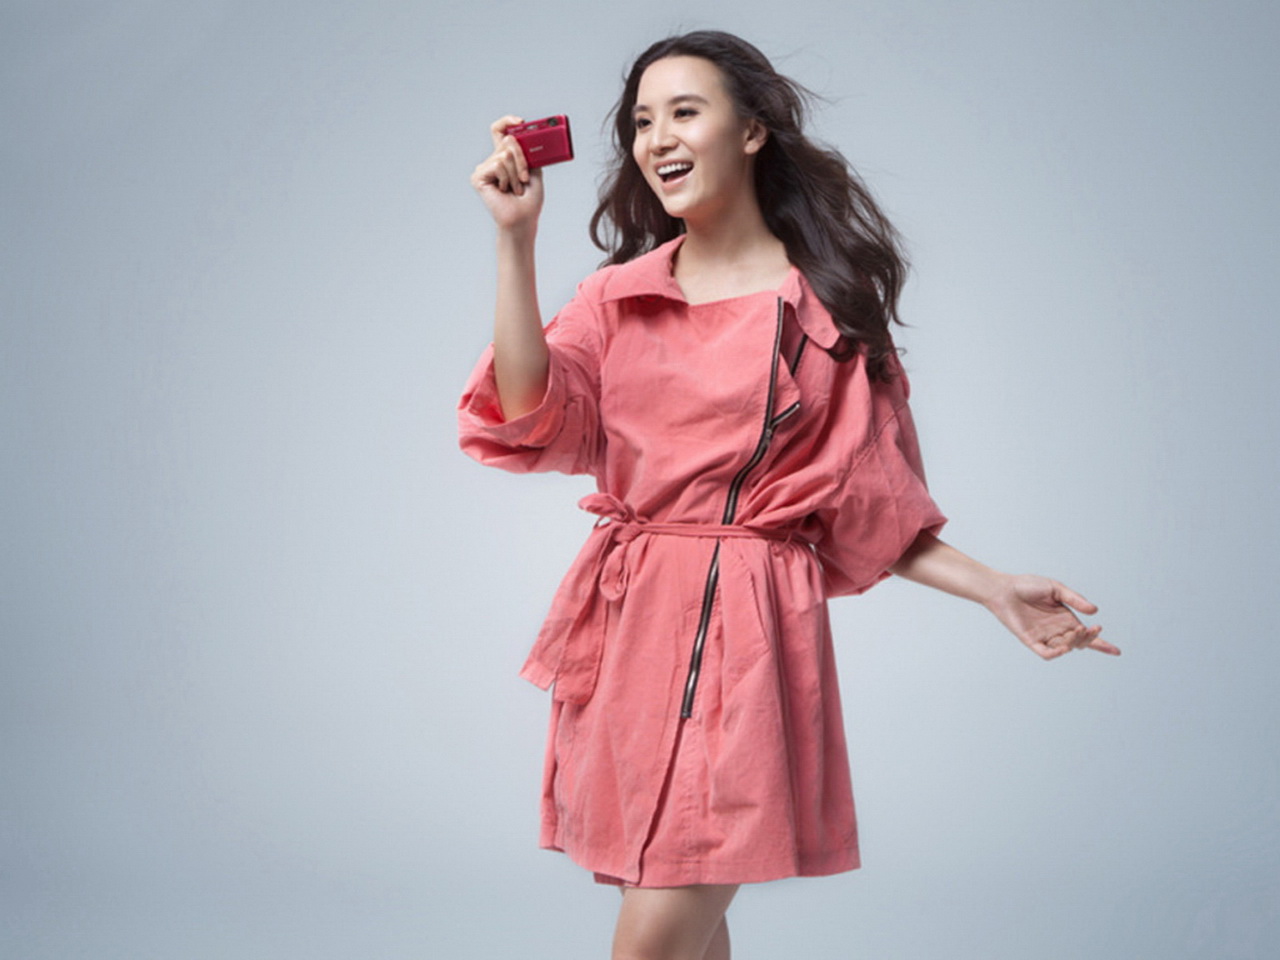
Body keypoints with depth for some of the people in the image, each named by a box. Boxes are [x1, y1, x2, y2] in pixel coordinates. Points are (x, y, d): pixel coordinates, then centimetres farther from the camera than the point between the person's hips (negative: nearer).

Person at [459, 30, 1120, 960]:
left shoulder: (828, 306, 2)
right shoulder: (619, 296, 10)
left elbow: (868, 506, 6)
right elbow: (530, 419, -8)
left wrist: (997, 591, -4)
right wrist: (517, 239, -10)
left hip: (743, 627, -4)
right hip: (623, 619, 4)